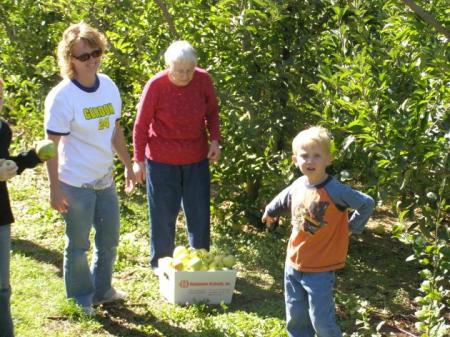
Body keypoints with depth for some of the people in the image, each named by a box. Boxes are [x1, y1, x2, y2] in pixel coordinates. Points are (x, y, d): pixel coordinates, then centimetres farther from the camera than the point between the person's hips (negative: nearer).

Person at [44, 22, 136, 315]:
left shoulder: (109, 86, 0)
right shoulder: (62, 97, -18)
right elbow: (52, 145, -16)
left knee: (109, 240, 18)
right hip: (76, 184, -6)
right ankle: (80, 300, 25)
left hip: (105, 179, 6)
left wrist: (128, 165, 14)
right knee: (78, 245, 7)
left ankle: (102, 289, 38)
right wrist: (56, 189, -17)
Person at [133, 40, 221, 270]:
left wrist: (215, 140, -5)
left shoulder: (203, 80, -9)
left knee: (199, 211, 11)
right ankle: (161, 262, 21)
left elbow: (212, 112, 8)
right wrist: (139, 161, -6)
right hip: (162, 160, -3)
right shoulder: (156, 85, -17)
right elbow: (141, 125, -8)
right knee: (163, 213, 5)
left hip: (196, 158, 3)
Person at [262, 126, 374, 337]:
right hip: (294, 264, 6)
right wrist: (270, 211, 38)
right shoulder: (297, 186, -1)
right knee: (295, 318, 16)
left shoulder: (335, 191, -21)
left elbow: (367, 204, -16)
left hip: (320, 270, -6)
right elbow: (282, 200, 22)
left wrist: (353, 228, -10)